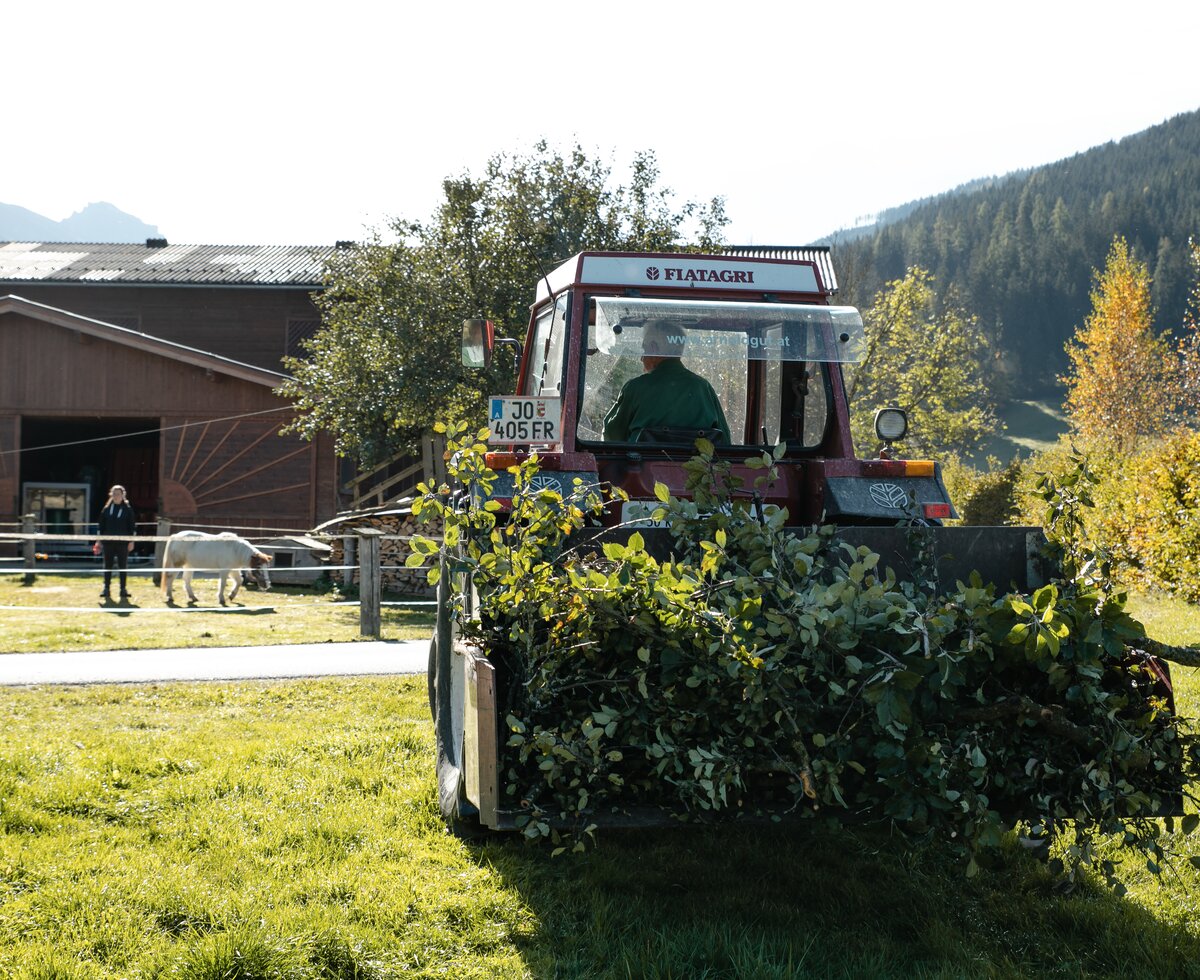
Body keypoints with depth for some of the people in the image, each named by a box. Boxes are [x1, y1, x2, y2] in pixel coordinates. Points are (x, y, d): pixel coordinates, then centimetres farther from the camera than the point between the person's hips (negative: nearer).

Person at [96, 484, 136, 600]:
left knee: (123, 566, 2)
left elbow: (132, 526, 1)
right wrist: (99, 540, 4)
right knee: (108, 566, 4)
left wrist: (131, 541, -4)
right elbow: (101, 525, 9)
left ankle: (123, 589, 7)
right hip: (108, 542, 2)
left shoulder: (128, 509, 1)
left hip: (123, 542, -2)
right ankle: (106, 589, 9)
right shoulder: (106, 509, 6)